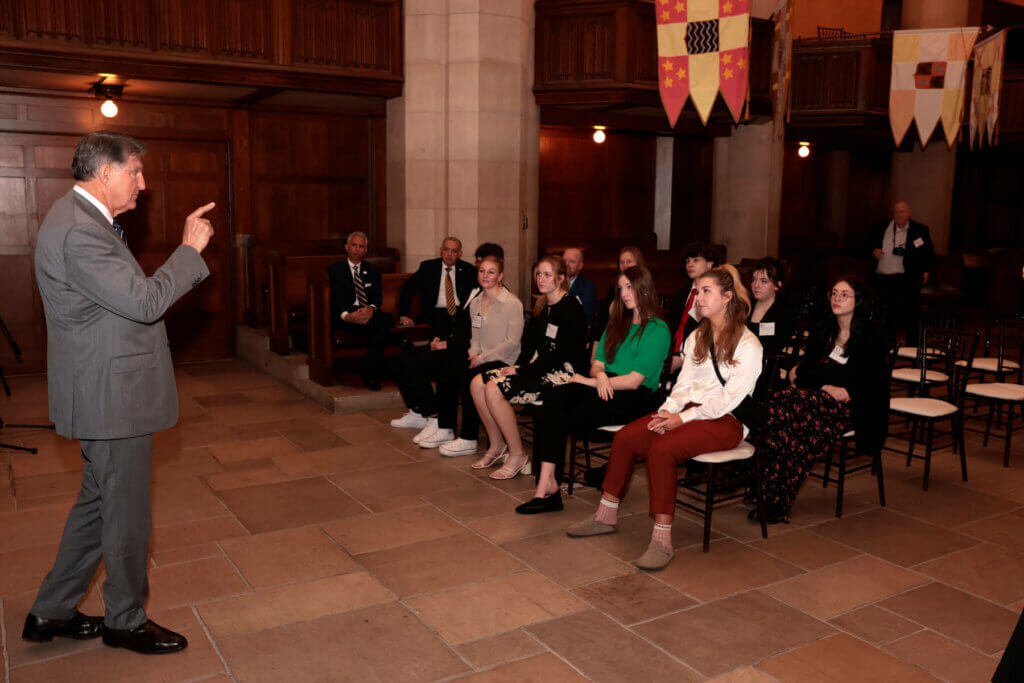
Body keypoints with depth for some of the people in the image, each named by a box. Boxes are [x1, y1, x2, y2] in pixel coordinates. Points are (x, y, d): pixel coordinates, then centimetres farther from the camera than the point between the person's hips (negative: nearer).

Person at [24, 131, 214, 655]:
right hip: (112, 398, -11)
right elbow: (145, 302, -26)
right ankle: (126, 621, 26)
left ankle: (51, 613, 34)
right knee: (126, 513, 6)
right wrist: (190, 248, -19)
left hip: (108, 394, 11)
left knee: (99, 503, 21)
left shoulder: (83, 220, 13)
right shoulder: (79, 232, -22)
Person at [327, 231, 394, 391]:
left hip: (368, 312, 3)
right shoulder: (335, 270, 13)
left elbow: (377, 295, 7)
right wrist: (346, 315, -23)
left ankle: (370, 375, -27)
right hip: (346, 315, -3)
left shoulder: (373, 270, 22)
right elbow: (336, 299, -1)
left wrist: (371, 309, -18)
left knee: (385, 320, -34)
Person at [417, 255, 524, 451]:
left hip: (502, 361, -7)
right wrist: (473, 355, -4)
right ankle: (445, 429, -3)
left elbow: (512, 342, -14)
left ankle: (468, 440, -20)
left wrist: (482, 358, -16)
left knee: (468, 380, -29)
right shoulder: (475, 303, 12)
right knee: (445, 376, -15)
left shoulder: (512, 304, -10)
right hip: (479, 358, 7)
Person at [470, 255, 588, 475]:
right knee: (478, 383, -5)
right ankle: (497, 446, 6)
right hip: (535, 368, 9)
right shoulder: (542, 305, 15)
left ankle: (517, 456, -12)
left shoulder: (571, 307, -12)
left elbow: (561, 351, -19)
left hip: (562, 372, -9)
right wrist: (517, 366, -2)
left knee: (494, 390, -24)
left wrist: (524, 369, -17)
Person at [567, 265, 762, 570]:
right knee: (625, 437, -15)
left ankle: (662, 541, -28)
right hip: (691, 409, 7)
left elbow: (730, 398, -14)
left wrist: (684, 418, -20)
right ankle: (606, 516, -4)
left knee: (661, 448, -32)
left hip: (727, 420, -7)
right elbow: (685, 382, 12)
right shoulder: (696, 338, 18)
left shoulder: (748, 345, -6)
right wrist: (667, 410, -8)